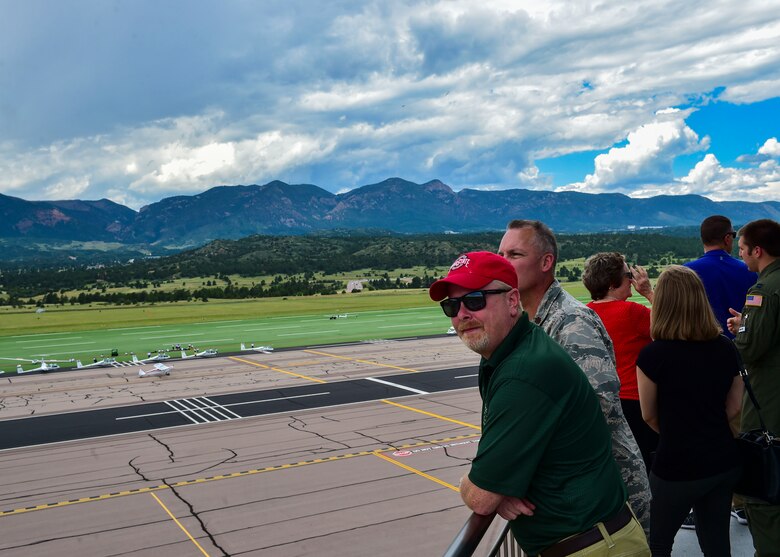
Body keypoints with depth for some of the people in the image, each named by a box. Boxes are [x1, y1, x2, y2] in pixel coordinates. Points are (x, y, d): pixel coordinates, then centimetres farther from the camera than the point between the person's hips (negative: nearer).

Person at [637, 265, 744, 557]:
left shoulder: (653, 355, -17)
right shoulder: (726, 348, -2)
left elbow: (649, 415, -3)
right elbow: (734, 407, 9)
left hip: (677, 467, -5)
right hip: (724, 462, 5)